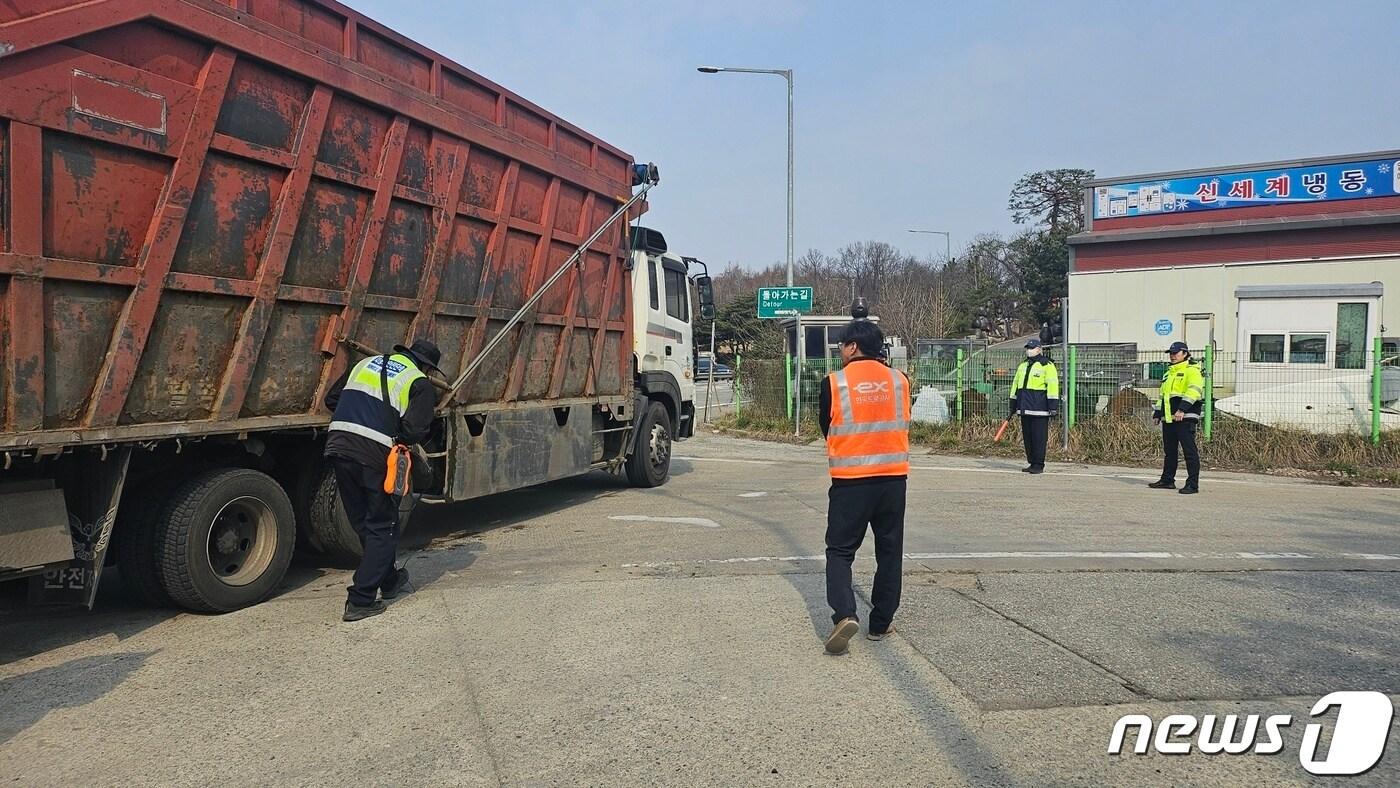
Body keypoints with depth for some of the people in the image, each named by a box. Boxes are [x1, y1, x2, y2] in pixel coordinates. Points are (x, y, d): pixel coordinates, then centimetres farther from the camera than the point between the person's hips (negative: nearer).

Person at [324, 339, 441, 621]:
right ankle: (360, 601, 6)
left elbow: (331, 399, 22)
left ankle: (388, 580, 37)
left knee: (364, 523, 20)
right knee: (382, 528, 8)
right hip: (375, 456, -6)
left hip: (338, 446, 6)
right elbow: (416, 431, -8)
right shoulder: (420, 383, 3)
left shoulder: (366, 364, 21)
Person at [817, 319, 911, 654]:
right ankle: (880, 623, 19)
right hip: (894, 478, 3)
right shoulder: (899, 380, 2)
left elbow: (827, 428, 6)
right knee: (889, 551, 13)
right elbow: (902, 424, 14)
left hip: (850, 480, -3)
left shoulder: (834, 383, -6)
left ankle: (844, 614, -12)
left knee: (840, 550, 7)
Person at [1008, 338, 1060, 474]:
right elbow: (1015, 385, 23)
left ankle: (1039, 465, 1)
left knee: (1039, 437, -4)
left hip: (1039, 409, -7)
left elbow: (1052, 385, -11)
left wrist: (1053, 406, -16)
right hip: (1024, 408, 7)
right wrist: (1013, 406, 21)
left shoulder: (1046, 365, -5)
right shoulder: (1022, 366, 18)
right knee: (1027, 437, 10)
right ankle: (1031, 463, 18)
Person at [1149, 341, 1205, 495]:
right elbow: (1162, 395, 29)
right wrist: (1157, 414, 22)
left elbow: (1193, 391, -19)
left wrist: (1182, 409, -28)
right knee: (1169, 451, 14)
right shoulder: (1169, 373, 24)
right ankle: (1167, 480, 22)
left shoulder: (1192, 371, -3)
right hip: (1168, 418, 9)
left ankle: (1193, 484, -7)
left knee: (1189, 451, -8)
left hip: (1185, 418, -9)